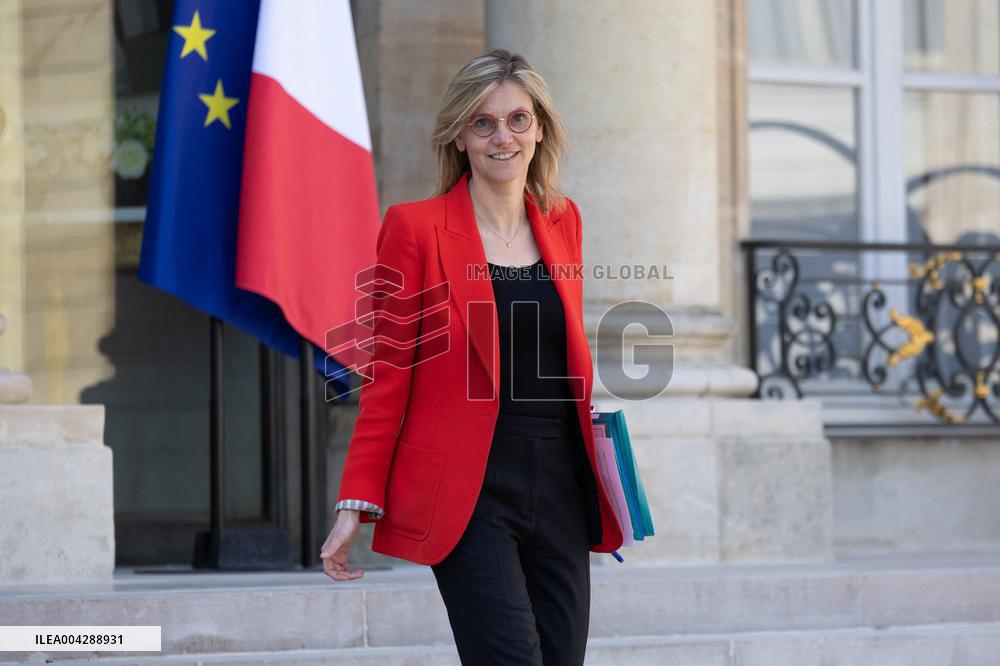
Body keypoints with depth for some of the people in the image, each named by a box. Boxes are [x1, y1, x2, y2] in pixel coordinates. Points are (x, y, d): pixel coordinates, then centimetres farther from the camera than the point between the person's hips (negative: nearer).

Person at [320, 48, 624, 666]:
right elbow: (388, 376, -2)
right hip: (468, 491, -5)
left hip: (560, 487, 5)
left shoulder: (563, 221, 12)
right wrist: (357, 502, -6)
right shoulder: (415, 227, -3)